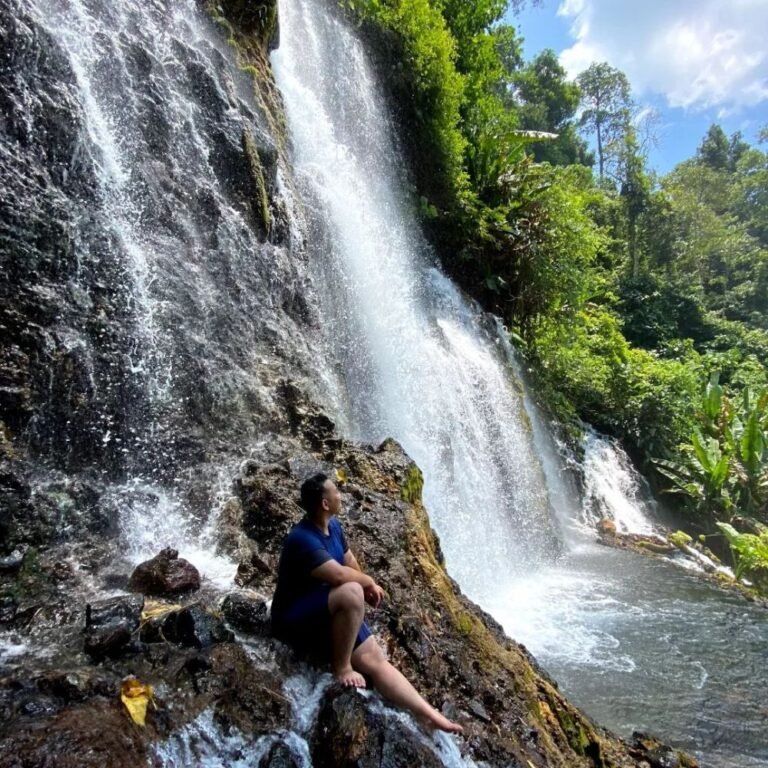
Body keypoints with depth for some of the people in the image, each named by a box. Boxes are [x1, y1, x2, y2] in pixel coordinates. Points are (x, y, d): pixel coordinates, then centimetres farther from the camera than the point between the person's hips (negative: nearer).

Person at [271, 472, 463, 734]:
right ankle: (341, 667, -15)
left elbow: (350, 563, 14)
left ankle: (427, 714, -8)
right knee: (352, 593, -34)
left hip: (330, 614, 8)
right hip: (294, 620, -8)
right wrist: (369, 583, -15)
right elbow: (339, 575, -34)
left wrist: (366, 586, -4)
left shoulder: (333, 526, 2)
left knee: (375, 658, -8)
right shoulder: (302, 539, -26)